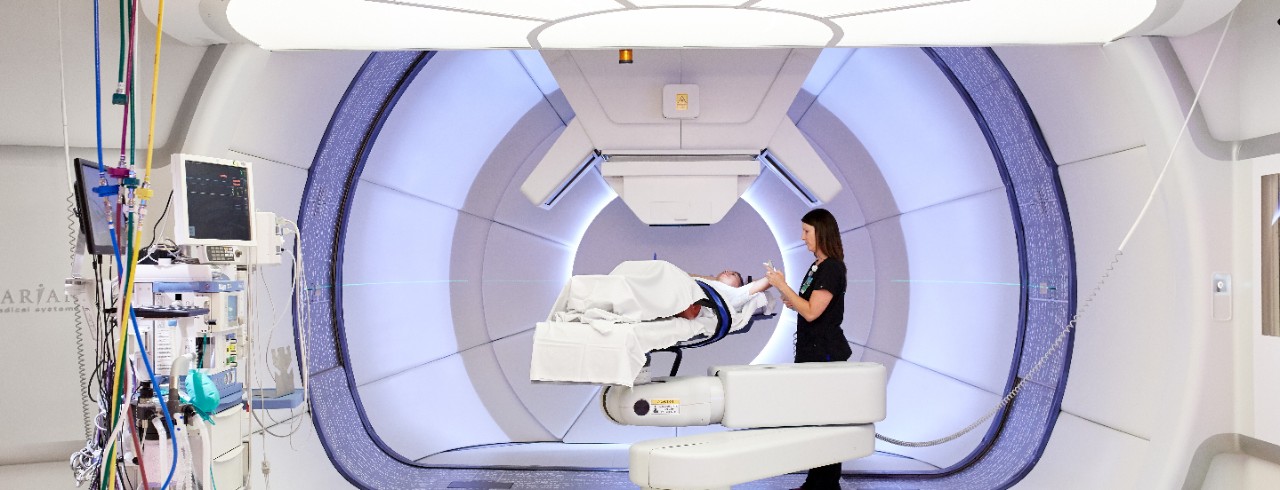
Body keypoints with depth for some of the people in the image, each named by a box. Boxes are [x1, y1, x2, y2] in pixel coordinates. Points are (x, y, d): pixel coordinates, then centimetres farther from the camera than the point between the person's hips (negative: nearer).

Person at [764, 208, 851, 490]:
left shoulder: (832, 268, -15)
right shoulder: (817, 266, 13)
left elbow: (812, 312, -21)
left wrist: (782, 285, -18)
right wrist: (794, 304, 5)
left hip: (825, 353, -9)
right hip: (811, 351, 9)